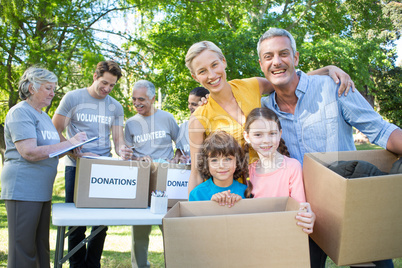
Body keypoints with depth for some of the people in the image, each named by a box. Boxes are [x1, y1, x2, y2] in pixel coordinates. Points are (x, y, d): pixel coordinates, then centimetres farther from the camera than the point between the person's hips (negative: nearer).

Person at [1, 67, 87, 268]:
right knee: (23, 250, -3)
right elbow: (29, 152, -20)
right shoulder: (20, 112, -9)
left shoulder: (43, 116, 19)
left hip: (42, 190, 9)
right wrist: (69, 143, -18)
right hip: (23, 189, -9)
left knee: (41, 247, 14)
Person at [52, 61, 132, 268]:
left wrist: (122, 150, -15)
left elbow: (118, 139, 10)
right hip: (76, 167, -3)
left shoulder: (116, 107, 10)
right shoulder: (72, 98, 1)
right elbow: (55, 133, -2)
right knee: (77, 223, 2)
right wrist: (78, 154, -15)